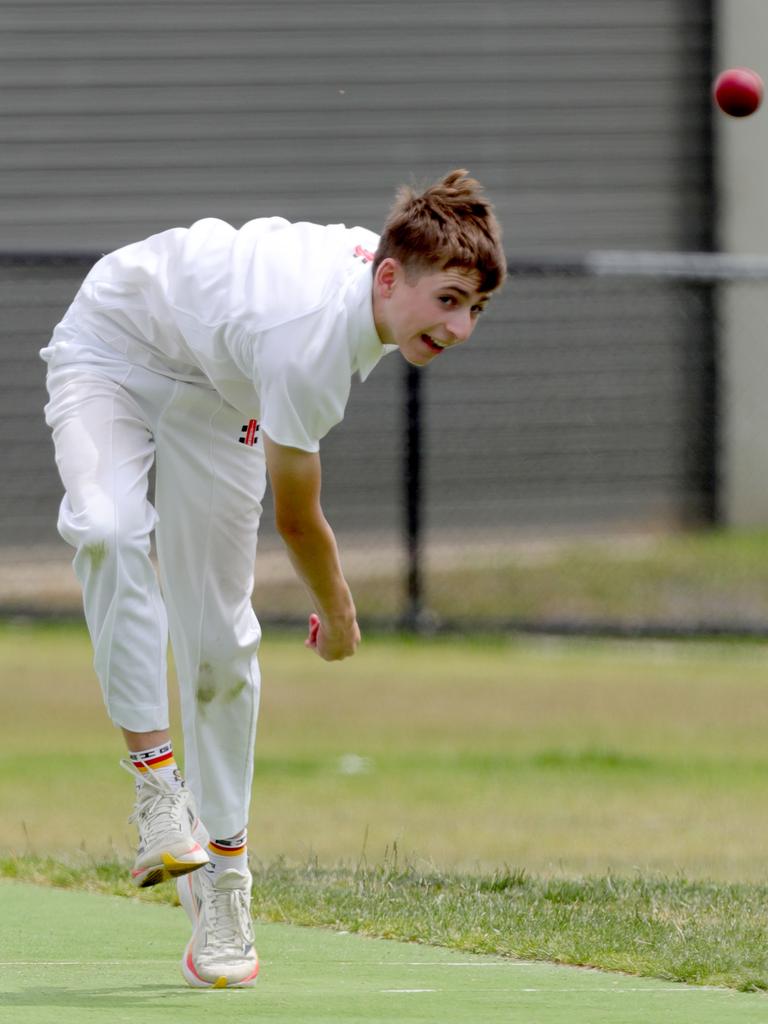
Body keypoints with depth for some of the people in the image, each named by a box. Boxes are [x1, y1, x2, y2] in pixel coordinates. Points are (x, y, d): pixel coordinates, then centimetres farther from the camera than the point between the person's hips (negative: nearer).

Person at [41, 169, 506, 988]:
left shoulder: (383, 262, -17)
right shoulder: (309, 341, -40)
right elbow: (295, 516, -24)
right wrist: (338, 616, -7)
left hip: (215, 389, 7)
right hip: (112, 350, -7)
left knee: (219, 640, -1)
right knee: (108, 528, -38)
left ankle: (221, 874, 6)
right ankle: (154, 767, -30)